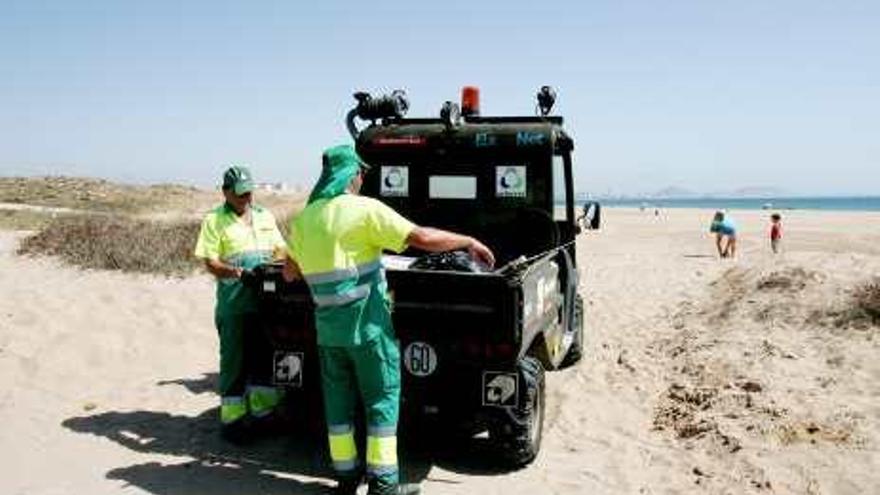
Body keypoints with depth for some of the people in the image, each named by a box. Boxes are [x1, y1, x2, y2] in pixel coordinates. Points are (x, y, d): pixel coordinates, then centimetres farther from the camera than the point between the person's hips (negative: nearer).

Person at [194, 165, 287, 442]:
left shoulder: (265, 216, 16)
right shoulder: (214, 221, 0)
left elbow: (280, 250, 19)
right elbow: (210, 262, -8)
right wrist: (238, 273, -23)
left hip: (267, 301, 5)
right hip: (234, 304, -4)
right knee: (234, 361, 1)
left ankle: (261, 411, 20)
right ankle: (231, 419, 10)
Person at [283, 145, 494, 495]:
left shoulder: (302, 219, 7)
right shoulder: (365, 209, -11)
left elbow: (289, 273, 19)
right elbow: (422, 238, -16)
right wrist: (469, 242, -4)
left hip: (328, 325, 6)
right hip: (367, 323, -6)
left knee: (338, 399, 15)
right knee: (382, 397, 6)